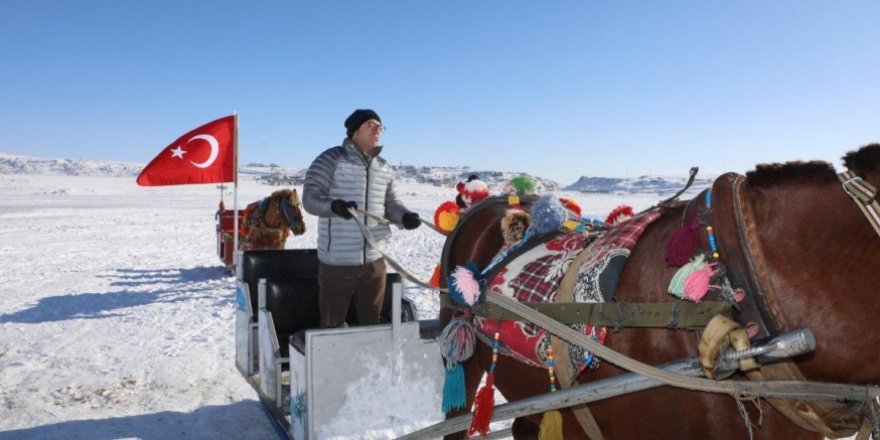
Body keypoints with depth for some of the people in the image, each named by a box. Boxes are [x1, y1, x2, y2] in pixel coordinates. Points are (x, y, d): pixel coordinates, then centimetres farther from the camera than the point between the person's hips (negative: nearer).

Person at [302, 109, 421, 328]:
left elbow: (391, 203, 13)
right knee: (332, 325, 9)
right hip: (337, 261, -5)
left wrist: (405, 216, -10)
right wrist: (334, 205, -32)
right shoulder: (331, 159, -7)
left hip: (374, 261, 5)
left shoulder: (385, 168, 10)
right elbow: (310, 197, -11)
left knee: (372, 322, 19)